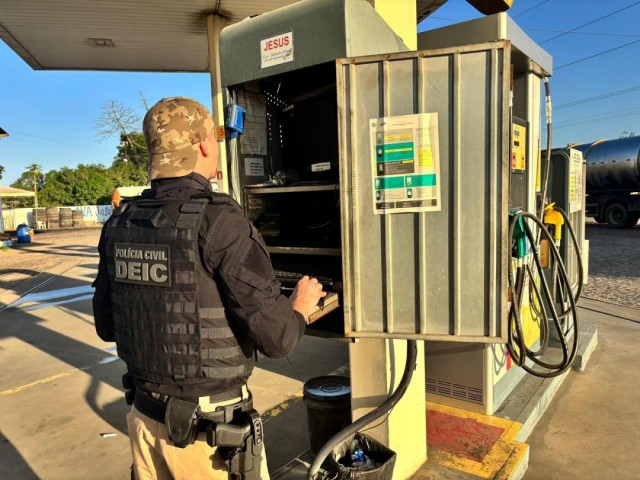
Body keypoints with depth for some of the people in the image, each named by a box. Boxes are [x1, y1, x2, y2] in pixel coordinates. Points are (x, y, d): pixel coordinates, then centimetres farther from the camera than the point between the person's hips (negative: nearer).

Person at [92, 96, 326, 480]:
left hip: (146, 419, 6)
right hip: (208, 431, -5)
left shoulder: (120, 223, -3)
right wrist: (301, 307, -2)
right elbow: (277, 337, -22)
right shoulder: (219, 220, -22)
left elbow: (106, 325, 7)